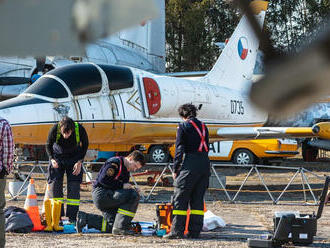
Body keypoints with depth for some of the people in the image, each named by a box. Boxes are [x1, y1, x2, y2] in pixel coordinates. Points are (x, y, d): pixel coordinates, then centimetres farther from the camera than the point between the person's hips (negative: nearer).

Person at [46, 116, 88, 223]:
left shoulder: (80, 130, -28)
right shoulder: (55, 129, -28)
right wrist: (52, 159, -25)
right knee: (54, 185, -6)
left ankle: (72, 217, -2)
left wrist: (79, 162, -16)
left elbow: (85, 145, -7)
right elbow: (48, 146, -9)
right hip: (58, 157, 0)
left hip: (74, 158, 0)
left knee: (74, 186, -7)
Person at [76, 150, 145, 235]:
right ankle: (121, 227, -23)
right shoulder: (114, 163, -10)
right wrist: (122, 186, -18)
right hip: (101, 194, -10)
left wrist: (132, 190, -1)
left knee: (112, 226, 1)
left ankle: (85, 218, 14)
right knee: (133, 195, -23)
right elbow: (103, 180, -19)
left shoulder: (126, 171, 19)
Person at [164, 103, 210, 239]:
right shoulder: (203, 126, 18)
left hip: (190, 164, -6)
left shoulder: (183, 126, -1)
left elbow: (179, 149, -6)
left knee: (180, 198, -3)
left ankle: (177, 230, -8)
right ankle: (195, 231, 8)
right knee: (198, 199, 10)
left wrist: (175, 169, -3)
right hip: (205, 163, 6)